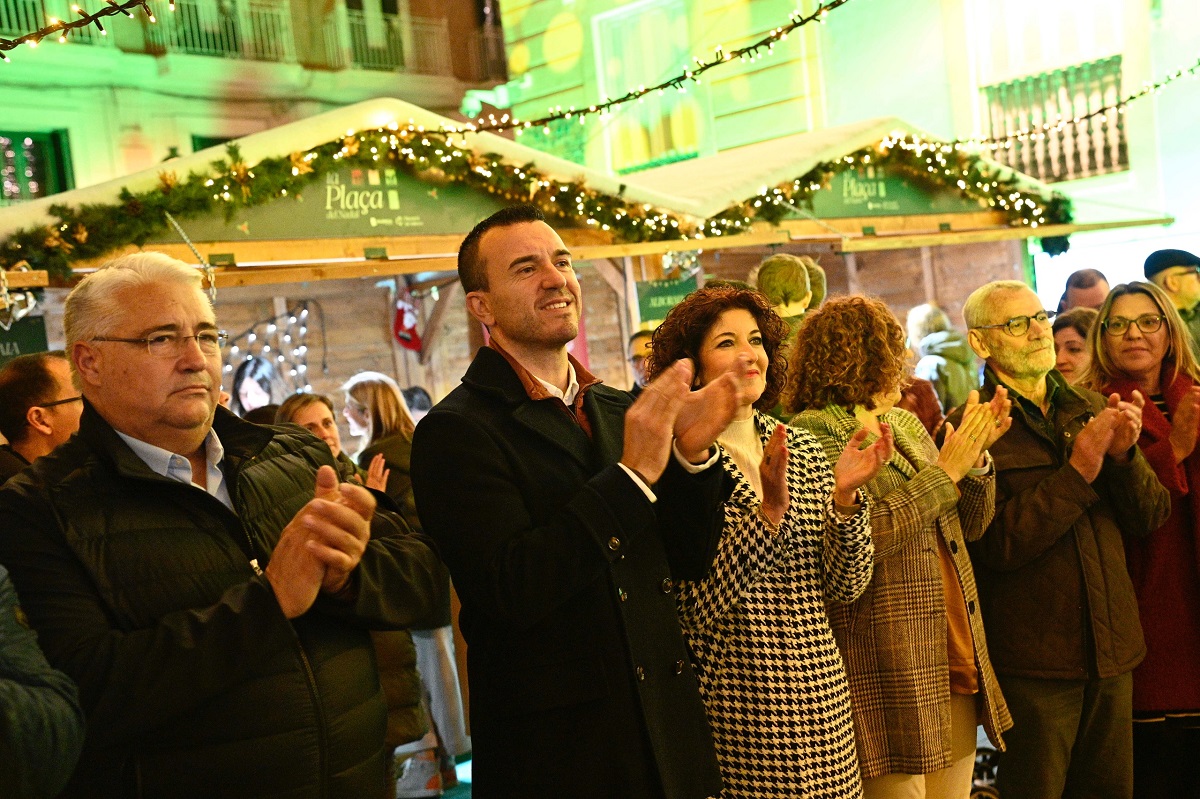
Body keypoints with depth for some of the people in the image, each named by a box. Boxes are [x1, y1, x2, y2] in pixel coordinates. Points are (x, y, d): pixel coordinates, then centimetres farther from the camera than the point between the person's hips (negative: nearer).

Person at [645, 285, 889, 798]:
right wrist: (767, 511, -24)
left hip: (819, 699, 5)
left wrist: (844, 496, -13)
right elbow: (692, 610, -17)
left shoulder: (803, 450, 6)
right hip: (731, 703, -5)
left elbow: (845, 586, 3)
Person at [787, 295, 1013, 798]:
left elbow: (971, 524, 16)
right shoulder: (813, 433, -11)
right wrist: (946, 470, -16)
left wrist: (976, 454, -2)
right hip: (890, 676, -8)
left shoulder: (906, 424, 14)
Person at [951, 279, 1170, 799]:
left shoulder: (1093, 410, 10)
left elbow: (1150, 518, 7)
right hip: (1032, 661, -5)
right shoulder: (967, 428, -9)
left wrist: (1123, 454, -11)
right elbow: (998, 544, -18)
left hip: (1111, 653, 6)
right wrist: (1080, 467, -19)